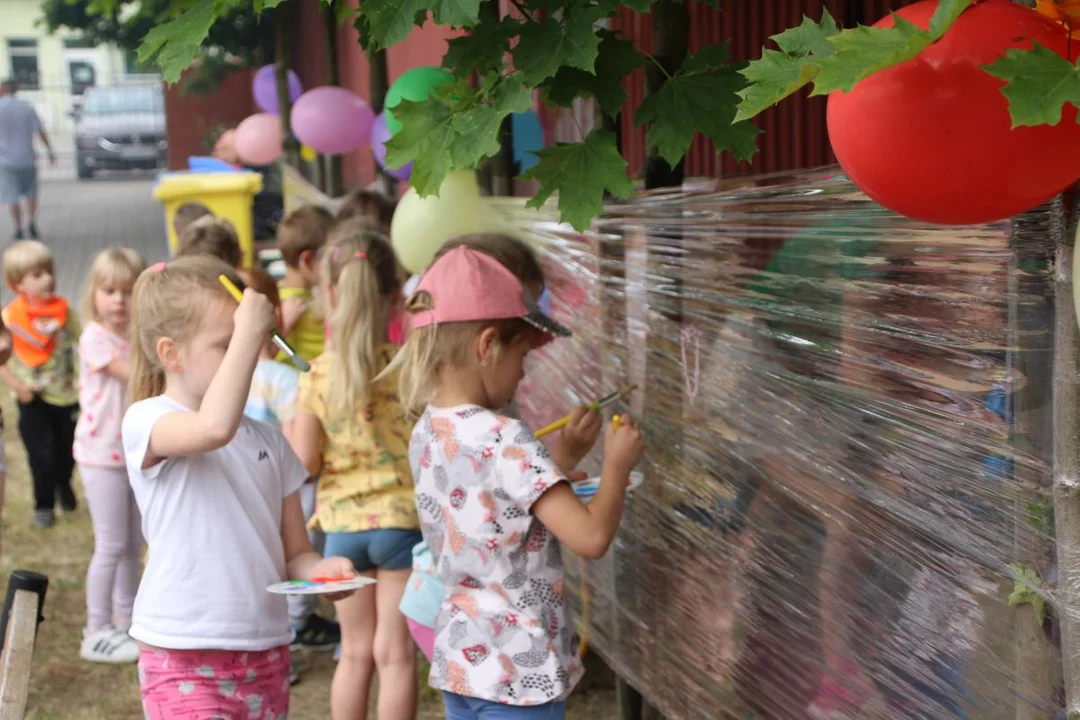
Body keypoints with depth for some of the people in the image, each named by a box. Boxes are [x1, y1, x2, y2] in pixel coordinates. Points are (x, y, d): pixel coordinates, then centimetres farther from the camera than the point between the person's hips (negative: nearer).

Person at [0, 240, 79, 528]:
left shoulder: (64, 310, -7)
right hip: (34, 399, -2)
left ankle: (64, 484, 48)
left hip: (66, 396, 2)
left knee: (67, 449, 17)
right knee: (42, 455, -1)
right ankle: (44, 505, 21)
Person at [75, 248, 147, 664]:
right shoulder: (95, 339, -15)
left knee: (132, 543, 15)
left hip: (135, 453, 7)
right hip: (102, 455, -7)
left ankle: (125, 621, 29)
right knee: (111, 545, -4)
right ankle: (97, 633, 7)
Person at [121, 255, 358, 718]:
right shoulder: (146, 421, -8)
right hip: (186, 660, -6)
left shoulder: (267, 441, 11)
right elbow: (214, 428, -32)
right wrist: (247, 333, -23)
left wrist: (320, 570, -10)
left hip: (267, 652, 6)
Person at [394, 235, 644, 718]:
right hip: (518, 674, -8)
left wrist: (558, 460, 14)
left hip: (459, 660, 8)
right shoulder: (504, 439, -23)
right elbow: (591, 537, -25)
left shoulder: (425, 434, 2)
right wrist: (616, 466, -11)